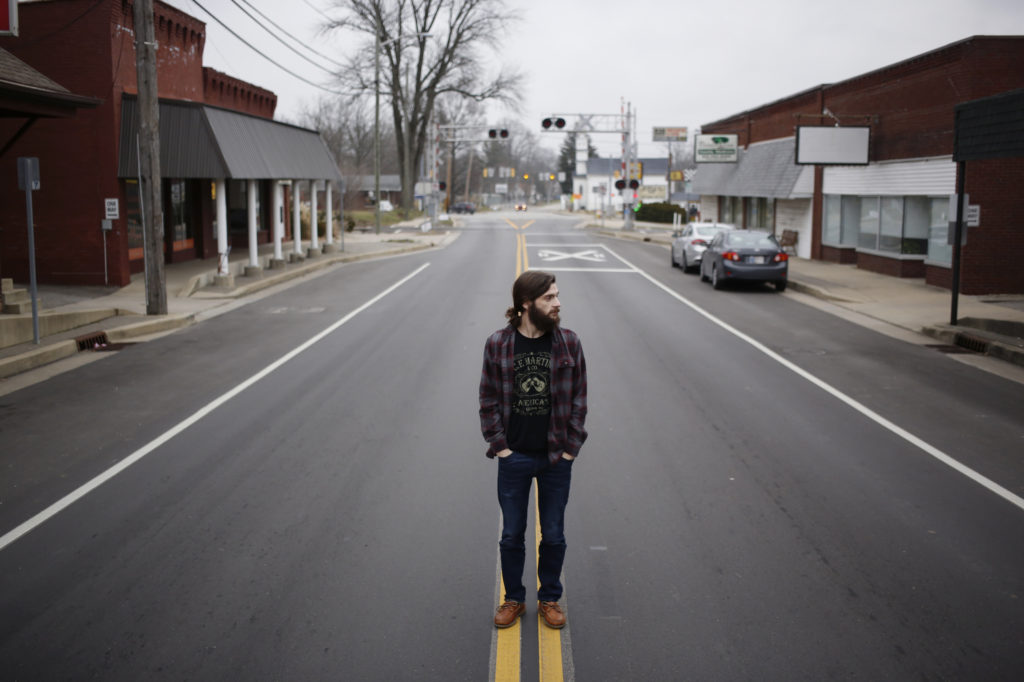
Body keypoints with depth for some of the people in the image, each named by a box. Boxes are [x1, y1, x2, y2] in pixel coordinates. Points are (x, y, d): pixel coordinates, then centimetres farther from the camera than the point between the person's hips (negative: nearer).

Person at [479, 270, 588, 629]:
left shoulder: (569, 343, -5)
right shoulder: (498, 344, -6)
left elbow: (579, 398, 0)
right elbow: (488, 400, 0)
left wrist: (570, 448, -3)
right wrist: (499, 446, -4)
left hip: (556, 459, 1)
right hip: (514, 458, 0)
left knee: (554, 535, 13)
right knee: (512, 536, 12)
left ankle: (550, 598, 32)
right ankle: (514, 599, 31)